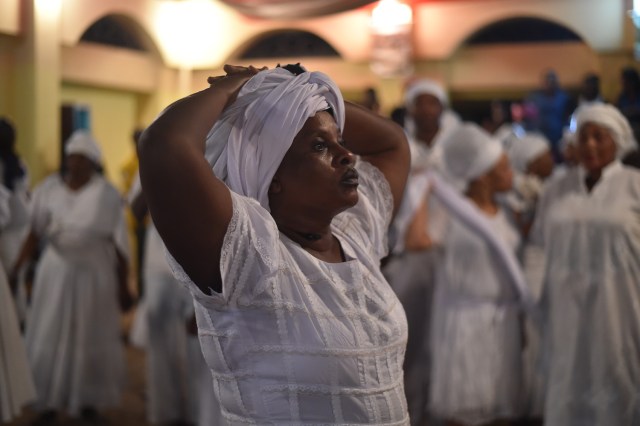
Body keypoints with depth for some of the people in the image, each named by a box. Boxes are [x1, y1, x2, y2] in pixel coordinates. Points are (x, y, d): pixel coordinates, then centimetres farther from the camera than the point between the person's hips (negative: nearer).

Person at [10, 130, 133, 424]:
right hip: (56, 270, 2)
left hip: (95, 273, -2)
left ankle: (88, 400, 24)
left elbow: (119, 244, -7)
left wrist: (122, 286, -5)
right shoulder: (49, 189, -3)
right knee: (49, 337, 2)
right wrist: (15, 269, -14)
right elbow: (35, 233, -4)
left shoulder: (107, 194, -9)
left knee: (91, 338, 8)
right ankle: (50, 402, 13)